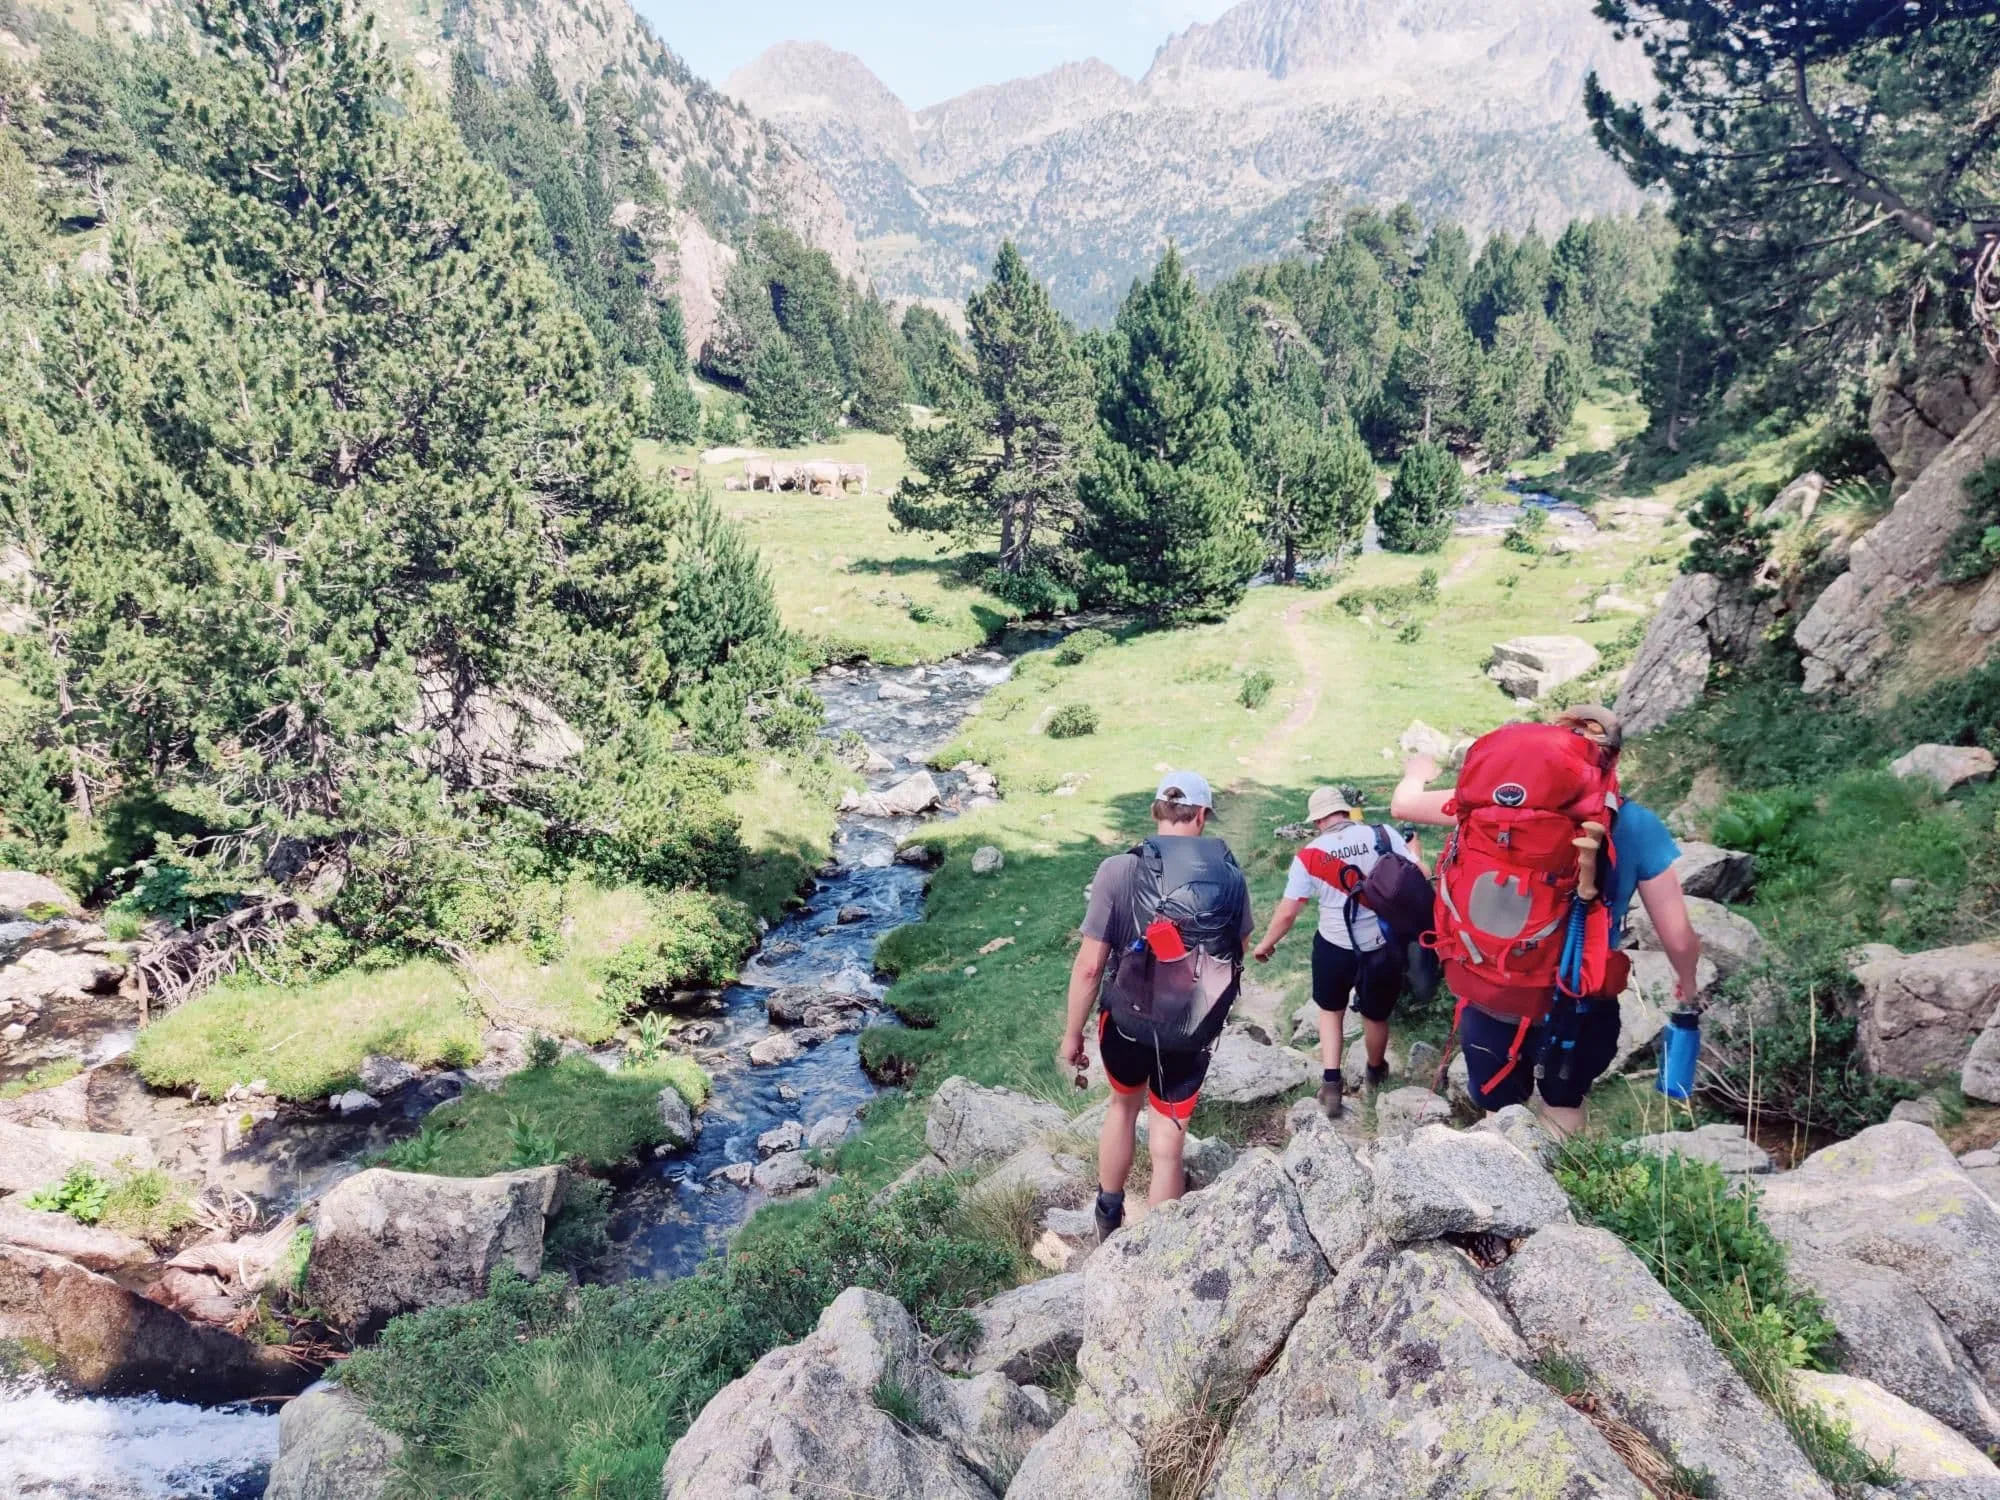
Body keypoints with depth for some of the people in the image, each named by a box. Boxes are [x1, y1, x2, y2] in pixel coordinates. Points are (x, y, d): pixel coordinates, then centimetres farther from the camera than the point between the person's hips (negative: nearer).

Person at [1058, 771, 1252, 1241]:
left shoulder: (1119, 870, -18)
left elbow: (1090, 965, -18)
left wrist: (1072, 1035, -6)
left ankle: (1109, 1216, 45)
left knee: (1123, 1104, 28)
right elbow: (1238, 951, 7)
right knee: (1167, 1144, 13)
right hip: (1196, 1028, 0)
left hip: (1128, 1020, 0)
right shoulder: (1231, 874, -8)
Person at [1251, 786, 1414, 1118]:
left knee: (1331, 1009, 25)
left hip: (1335, 947, -1)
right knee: (1376, 1016, 24)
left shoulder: (1309, 855, -9)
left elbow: (1287, 912, -5)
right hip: (1384, 946, 1)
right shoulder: (1384, 835, -9)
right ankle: (1376, 1071, 49)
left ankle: (1331, 1082, 14)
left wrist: (1266, 944, 10)